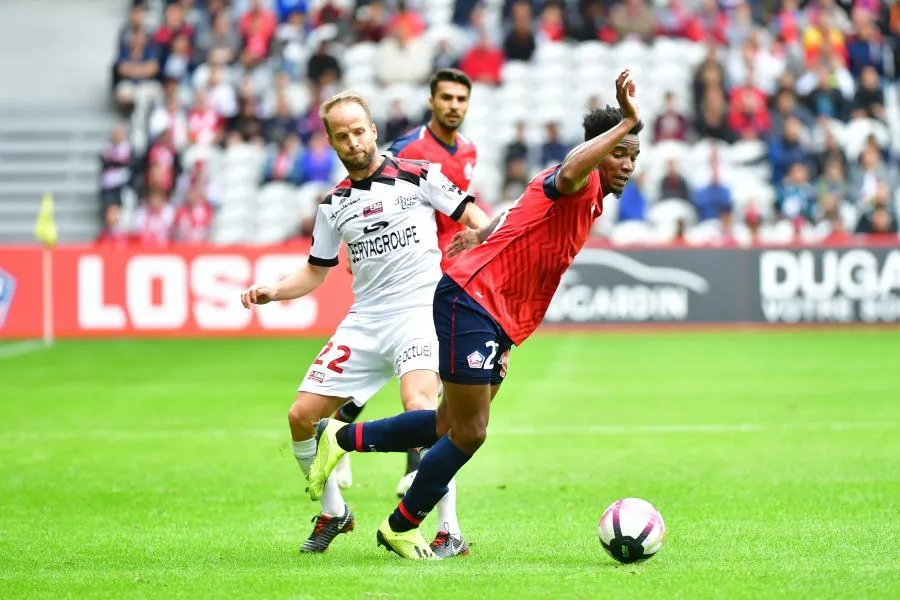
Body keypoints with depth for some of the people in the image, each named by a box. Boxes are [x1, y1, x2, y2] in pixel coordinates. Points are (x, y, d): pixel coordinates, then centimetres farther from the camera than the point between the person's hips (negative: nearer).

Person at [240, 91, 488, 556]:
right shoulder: (334, 205, 12)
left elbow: (474, 217, 2)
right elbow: (315, 273, 20)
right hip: (365, 321, 5)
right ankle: (333, 513, 22)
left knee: (418, 404, -31)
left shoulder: (417, 175, 0)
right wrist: (273, 291, 2)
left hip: (421, 311, -5)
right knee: (302, 415, -1)